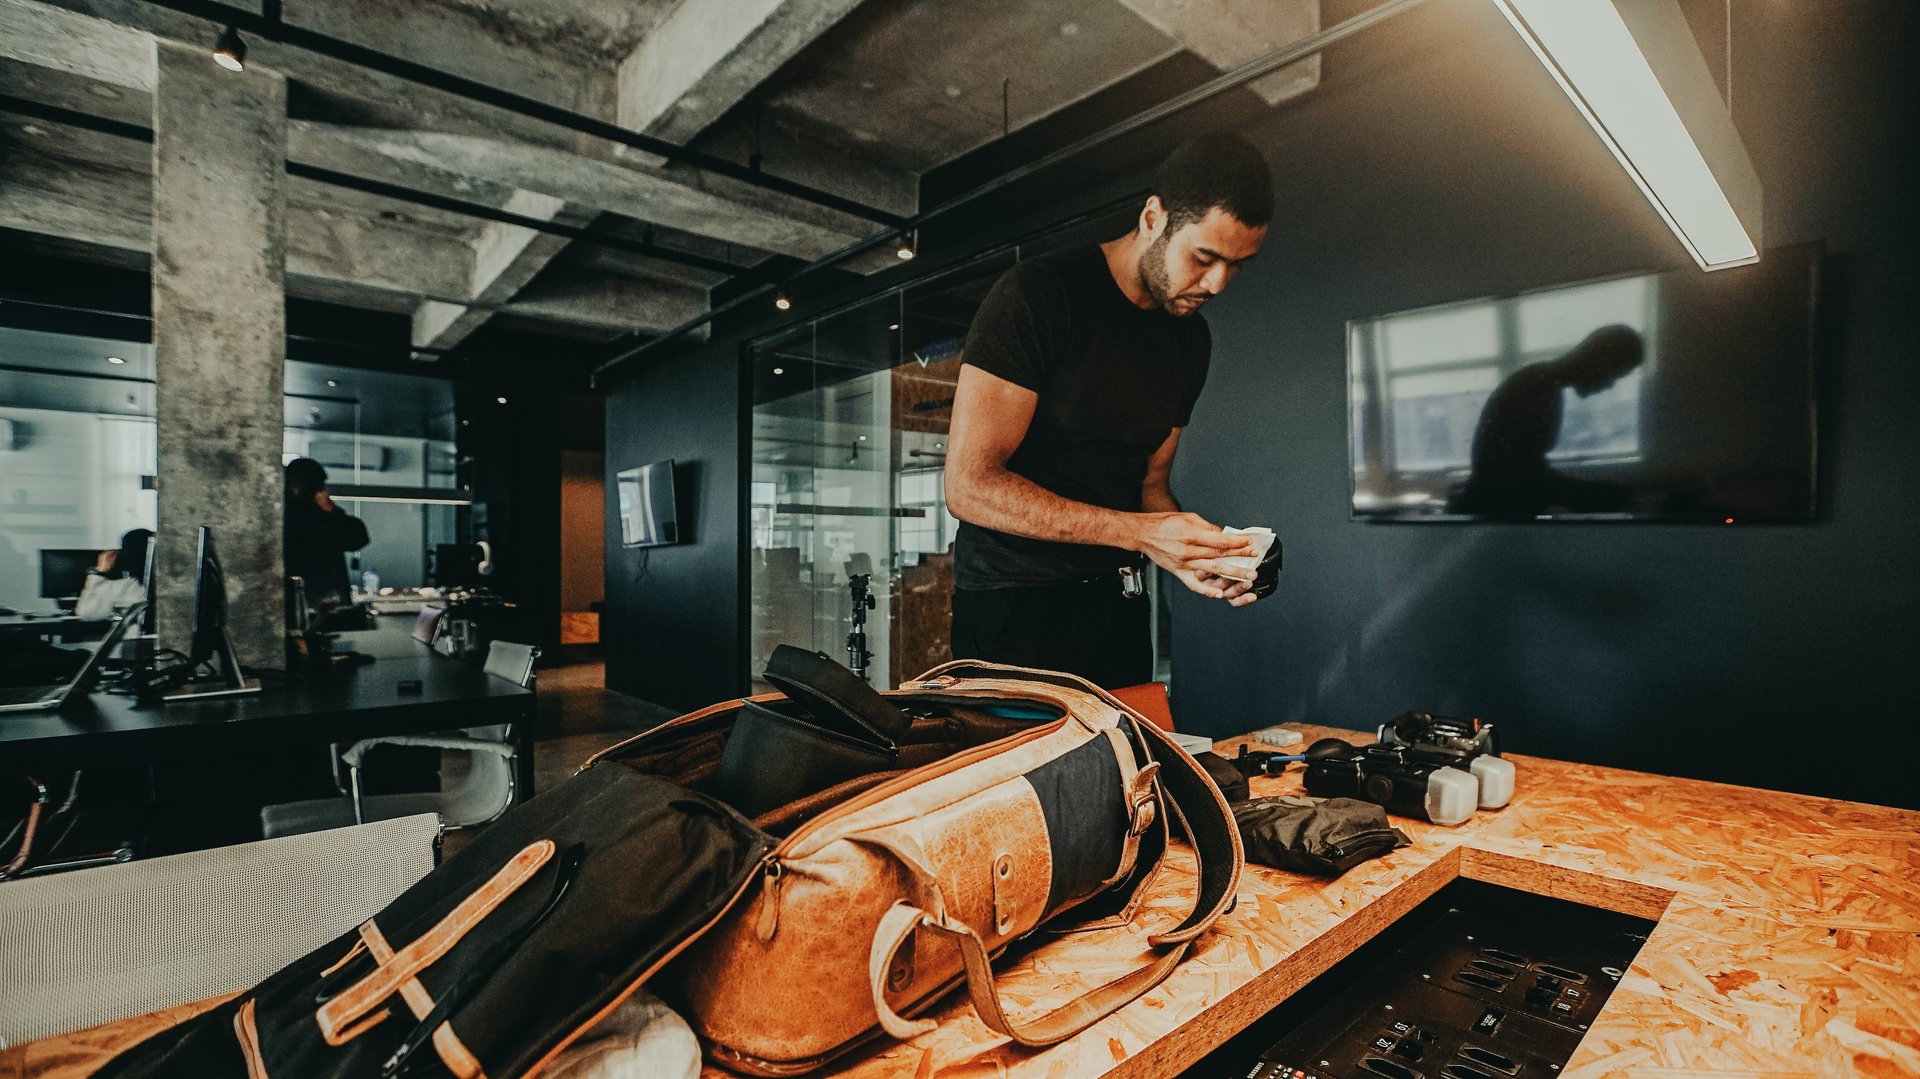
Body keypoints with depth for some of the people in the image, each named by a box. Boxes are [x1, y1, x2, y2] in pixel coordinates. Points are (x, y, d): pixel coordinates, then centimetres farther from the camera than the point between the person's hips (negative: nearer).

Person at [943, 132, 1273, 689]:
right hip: (1013, 602, -6)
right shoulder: (1038, 295, -14)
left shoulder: (1191, 340, 8)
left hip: (1116, 602, 7)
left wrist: (1197, 556, -7)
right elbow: (969, 486, -21)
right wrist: (1141, 533, -25)